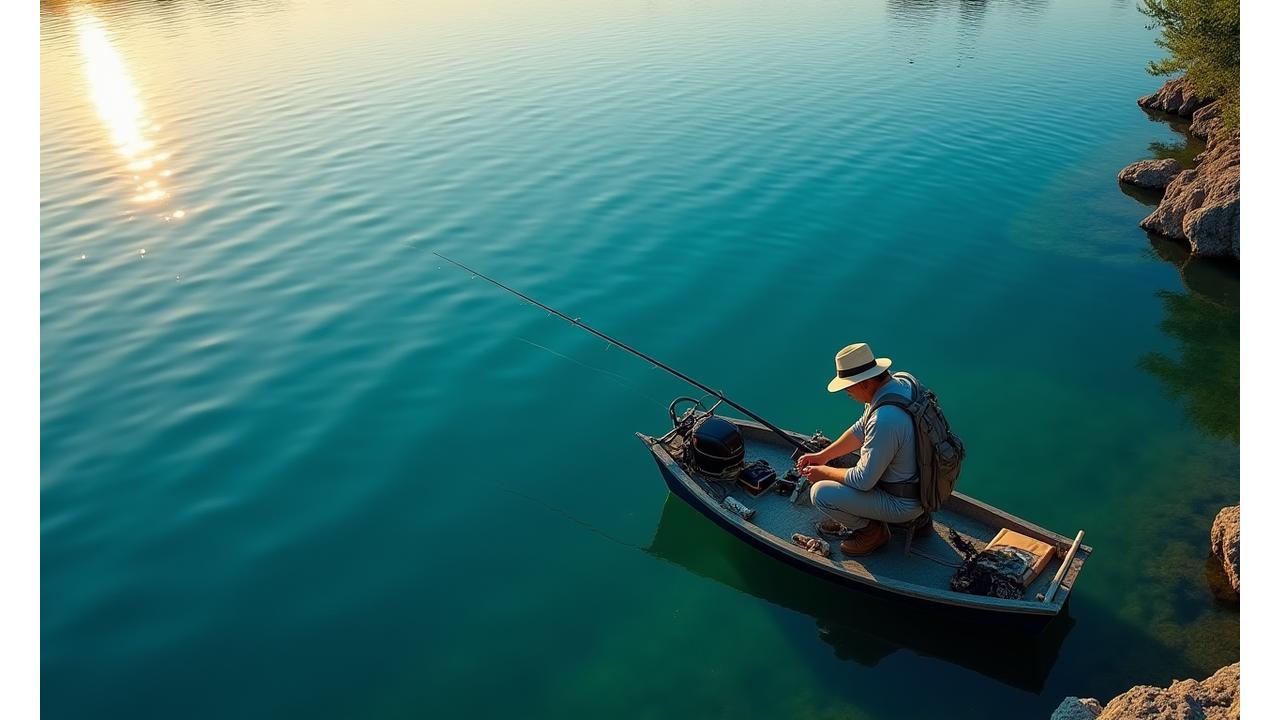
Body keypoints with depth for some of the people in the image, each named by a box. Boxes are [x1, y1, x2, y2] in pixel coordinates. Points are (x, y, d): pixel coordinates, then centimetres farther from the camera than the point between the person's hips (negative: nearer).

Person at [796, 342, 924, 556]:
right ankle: (851, 518, 25)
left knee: (820, 493, -15)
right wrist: (822, 456, 3)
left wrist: (823, 472, -11)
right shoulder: (898, 383, -6)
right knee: (836, 458, 18)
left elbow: (863, 481, -27)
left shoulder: (884, 420, -36)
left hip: (902, 503, -9)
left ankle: (872, 531, 7)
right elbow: (860, 430, 7)